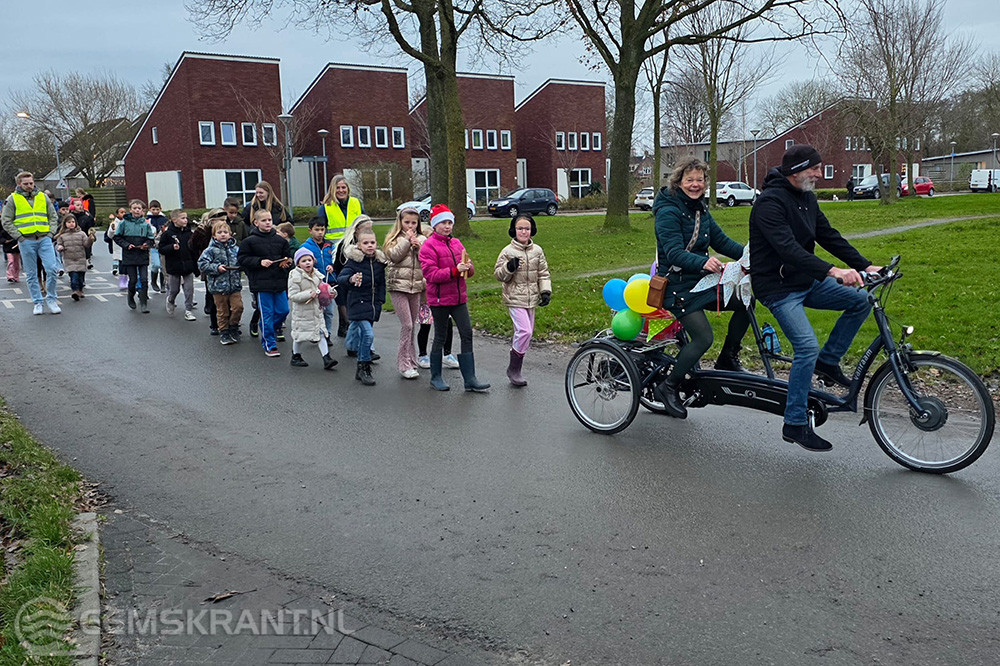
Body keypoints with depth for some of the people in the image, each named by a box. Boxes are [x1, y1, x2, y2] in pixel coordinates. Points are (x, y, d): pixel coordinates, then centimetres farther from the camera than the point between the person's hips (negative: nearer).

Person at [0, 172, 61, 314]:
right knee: (31, 275, 3)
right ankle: (37, 302, 12)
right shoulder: (13, 199, 5)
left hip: (44, 239, 2)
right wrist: (18, 236, -6)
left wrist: (50, 232, 4)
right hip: (26, 241, -1)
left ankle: (51, 299, 7)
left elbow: (53, 216, 18)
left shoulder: (43, 197, 13)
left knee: (52, 269, -9)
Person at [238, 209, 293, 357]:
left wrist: (287, 263, -1)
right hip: (261, 283, -4)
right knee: (267, 314, -1)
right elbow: (242, 259, -2)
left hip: (280, 282, 5)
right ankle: (269, 345, 7)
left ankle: (269, 333, 33)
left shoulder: (280, 240, 10)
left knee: (283, 311, 8)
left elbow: (288, 256, 20)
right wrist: (260, 262, -13)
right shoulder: (250, 241, -2)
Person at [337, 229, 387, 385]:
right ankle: (364, 368, -4)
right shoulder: (354, 261, -9)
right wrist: (350, 279, -44)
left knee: (364, 335, 13)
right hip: (358, 303, -5)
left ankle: (361, 369, 26)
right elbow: (340, 277, -22)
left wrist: (380, 302, 13)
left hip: (373, 305, 5)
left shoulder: (380, 262, 7)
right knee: (368, 334, -18)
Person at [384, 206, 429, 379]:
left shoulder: (422, 239, 11)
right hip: (398, 286, -3)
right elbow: (394, 256, -13)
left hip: (416, 286, 3)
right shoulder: (395, 238, 4)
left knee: (411, 325, 10)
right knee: (407, 324, -10)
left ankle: (410, 360, 20)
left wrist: (418, 247, -12)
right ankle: (404, 363, -5)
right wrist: (406, 240, -11)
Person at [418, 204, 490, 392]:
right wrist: (454, 271, -26)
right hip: (439, 300, -6)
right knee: (440, 337, 5)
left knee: (467, 335, 2)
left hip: (459, 298, 6)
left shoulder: (456, 243, 11)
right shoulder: (428, 246, -8)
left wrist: (468, 267, -11)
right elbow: (430, 274, -18)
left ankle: (470, 379, 7)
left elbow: (470, 271, 13)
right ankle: (435, 378, 21)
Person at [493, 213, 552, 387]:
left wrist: (546, 291, 1)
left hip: (531, 299, 5)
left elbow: (543, 273, 12)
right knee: (524, 331, -17)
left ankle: (515, 367, 23)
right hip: (515, 299, -5)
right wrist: (509, 267, -22)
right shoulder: (508, 251, -6)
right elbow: (498, 274, -3)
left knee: (525, 332, 10)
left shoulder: (537, 250, 6)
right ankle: (513, 369, -3)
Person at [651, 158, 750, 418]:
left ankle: (728, 359, 8)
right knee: (703, 338, -17)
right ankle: (668, 388, 0)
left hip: (702, 279, 8)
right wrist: (703, 262, -45)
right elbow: (675, 253, -27)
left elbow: (721, 240, 8)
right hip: (678, 285, -8)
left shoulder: (700, 209, 10)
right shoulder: (668, 211, -15)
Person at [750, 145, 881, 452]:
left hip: (806, 281, 9)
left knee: (861, 300, -4)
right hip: (778, 288, -8)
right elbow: (788, 248, -31)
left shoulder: (807, 198, 9)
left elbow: (829, 236, 11)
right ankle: (795, 424, -7)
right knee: (807, 346, -19)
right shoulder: (770, 202, -19)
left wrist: (866, 266, 1)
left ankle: (828, 361, 10)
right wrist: (832, 271, -41)